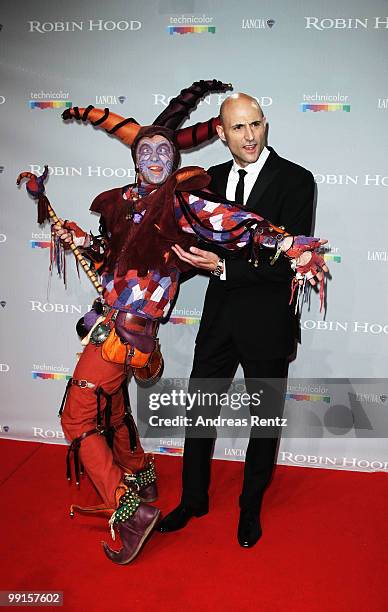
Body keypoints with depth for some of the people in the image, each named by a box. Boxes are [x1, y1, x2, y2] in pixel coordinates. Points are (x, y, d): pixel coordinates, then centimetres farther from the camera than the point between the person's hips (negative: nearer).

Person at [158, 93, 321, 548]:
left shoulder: (295, 180, -11)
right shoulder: (212, 178, 6)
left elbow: (291, 261, -18)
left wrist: (223, 266, -25)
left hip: (268, 319, -4)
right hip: (220, 313, 5)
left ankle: (251, 507, 37)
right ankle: (193, 499, 37)